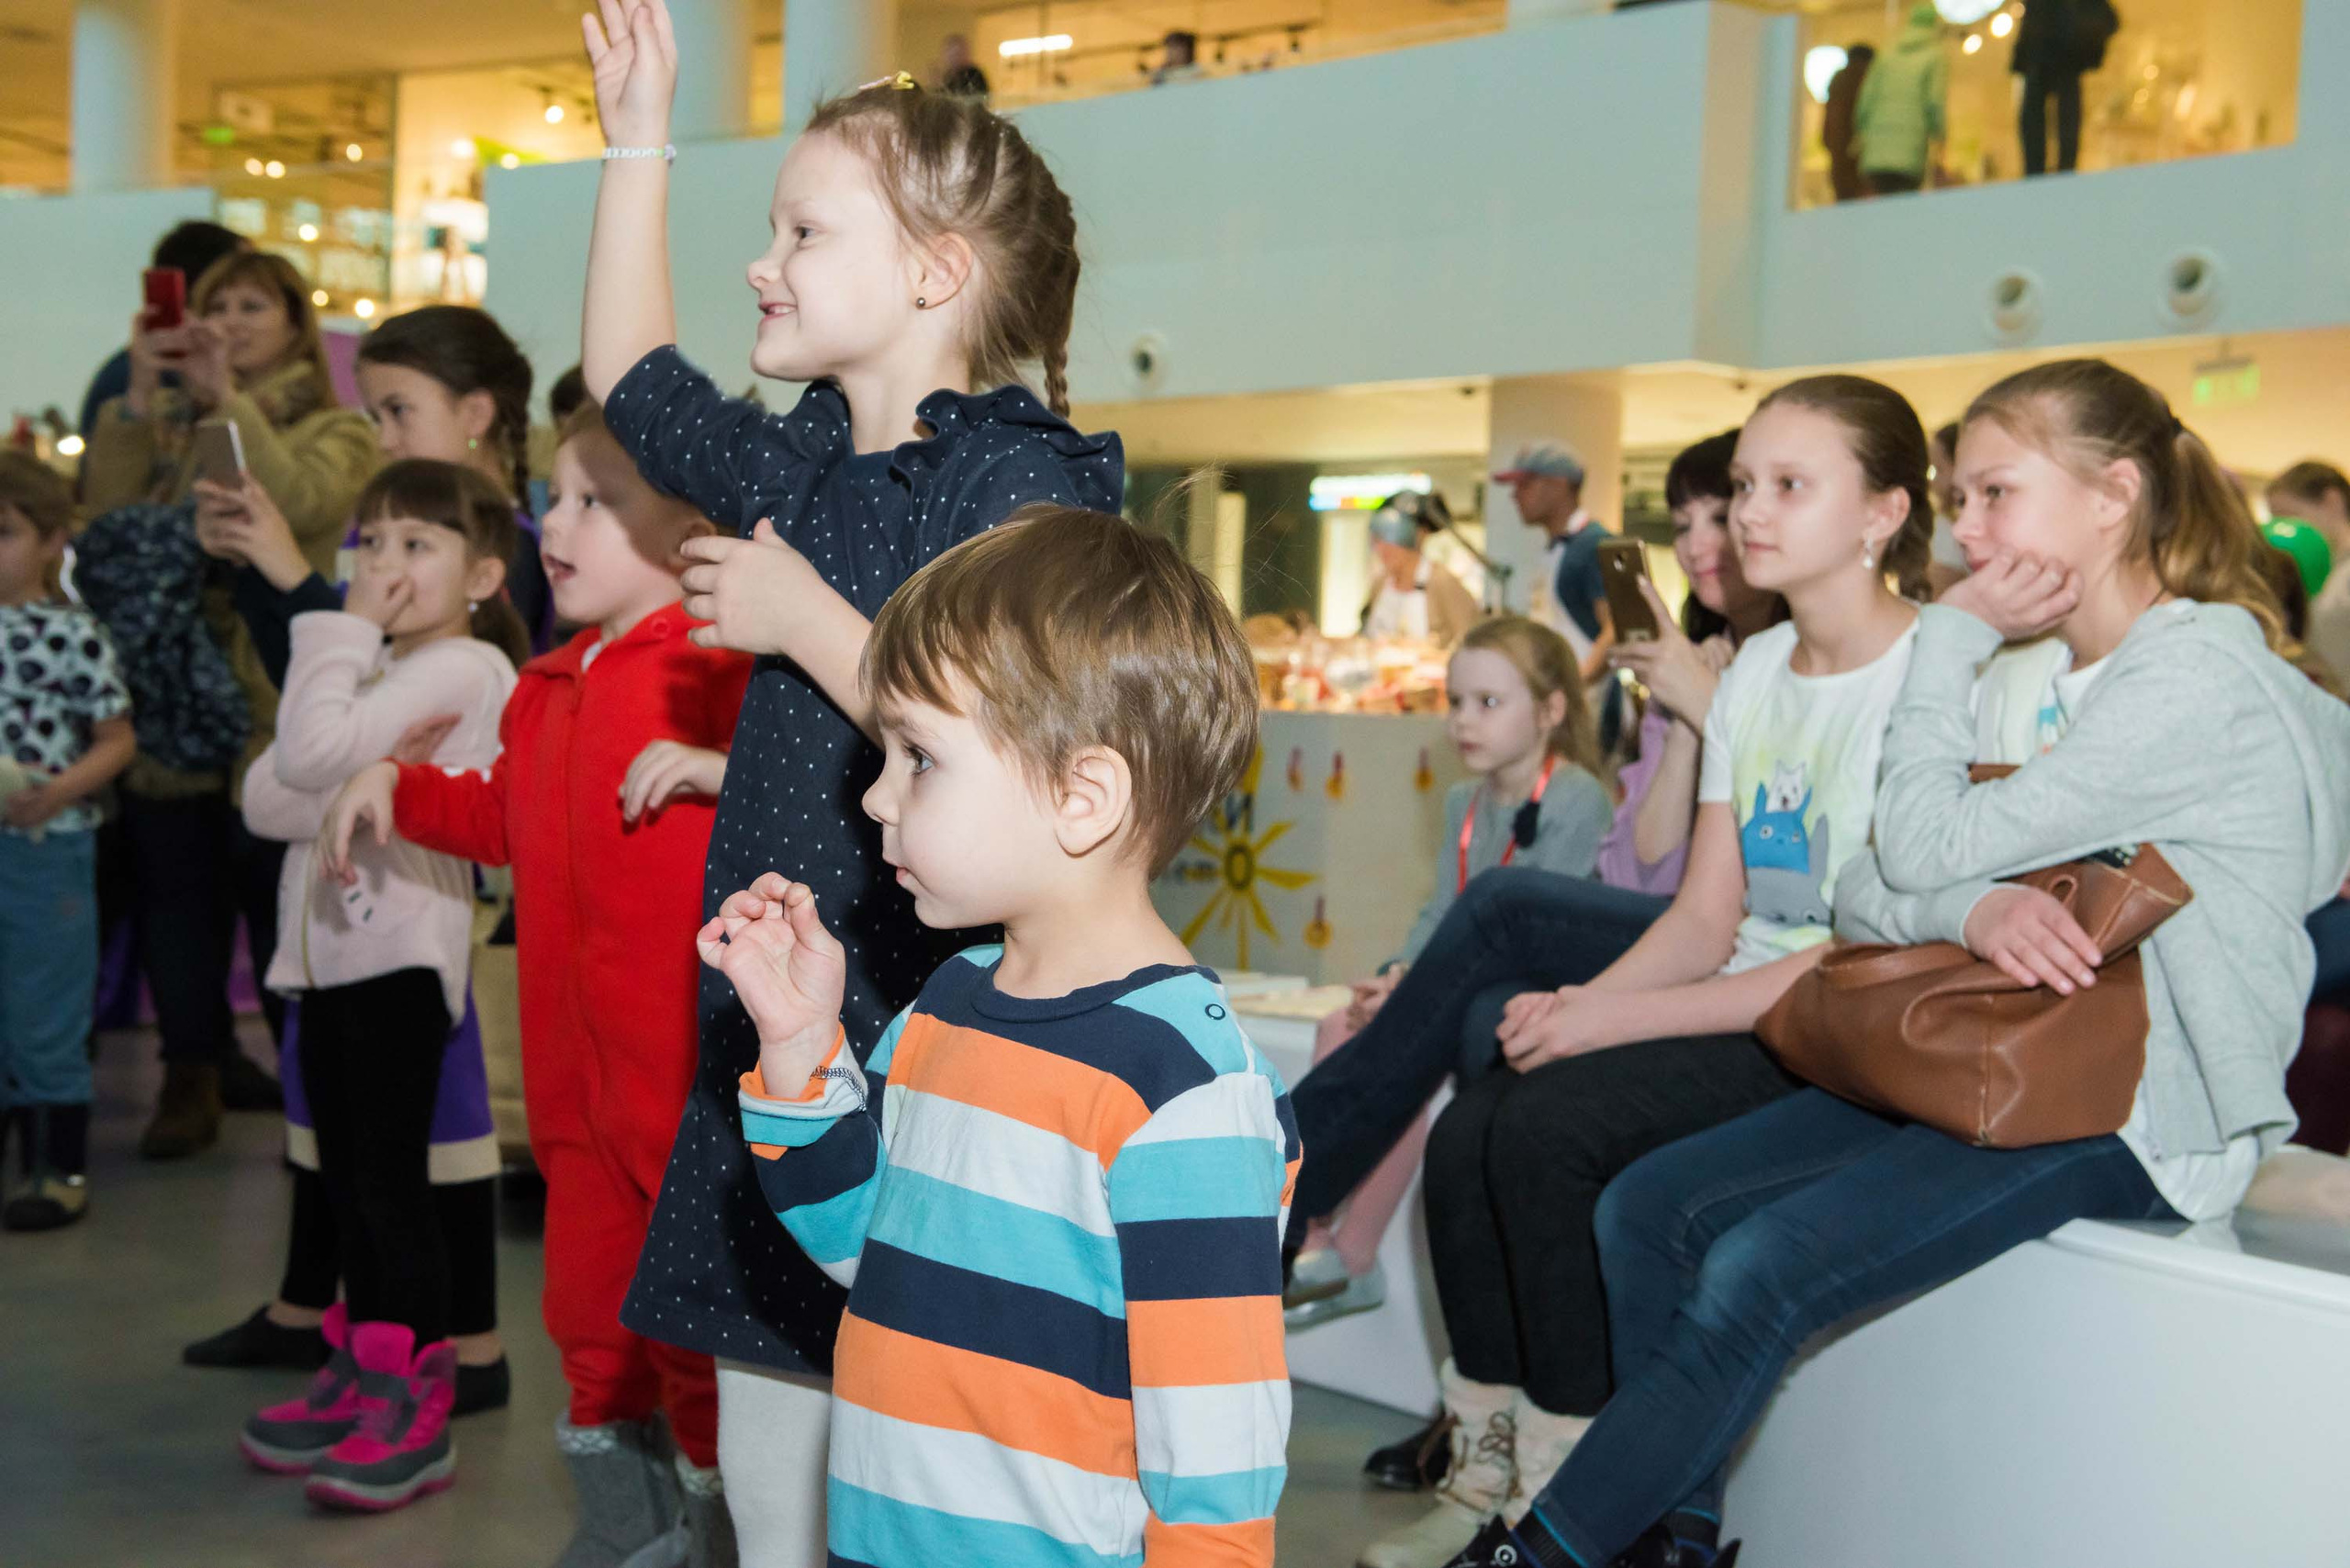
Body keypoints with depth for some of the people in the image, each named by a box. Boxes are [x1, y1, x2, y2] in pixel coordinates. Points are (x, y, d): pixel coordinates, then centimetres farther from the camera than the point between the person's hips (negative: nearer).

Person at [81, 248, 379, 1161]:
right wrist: (135, 402, -6)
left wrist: (231, 398, -14)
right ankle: (193, 1072, 17)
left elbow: (299, 504, -18)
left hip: (277, 703, -4)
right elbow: (104, 515, -1)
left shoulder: (335, 432, 5)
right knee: (174, 888, 6)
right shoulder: (171, 427, 15)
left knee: (278, 891, 0)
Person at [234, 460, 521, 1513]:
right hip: (327, 943, 9)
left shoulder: (464, 668, -10)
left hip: (401, 946, -9)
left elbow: (311, 753, -23)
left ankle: (416, 1405, -1)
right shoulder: (369, 671, 17)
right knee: (343, 1173, 13)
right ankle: (360, 1369, 24)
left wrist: (342, 634, -10)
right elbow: (264, 799, 5)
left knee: (390, 1172, -7)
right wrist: (363, 787, -13)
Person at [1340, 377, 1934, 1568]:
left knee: (1546, 1130, -25)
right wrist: (1577, 1003, -9)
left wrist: (1616, 1019, -19)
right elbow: (1707, 915, 11)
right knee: (1466, 1134, -13)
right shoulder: (1755, 672, 13)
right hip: (1739, 1008, 8)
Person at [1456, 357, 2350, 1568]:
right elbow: (1864, 900, 5)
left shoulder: (2197, 673, -13)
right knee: (1652, 1208, -5)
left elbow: (1926, 845, -17)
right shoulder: (2038, 678, 15)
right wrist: (1972, 907, -18)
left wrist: (1950, 638, -6)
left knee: (1762, 1268, -24)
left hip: (2136, 1108, -9)